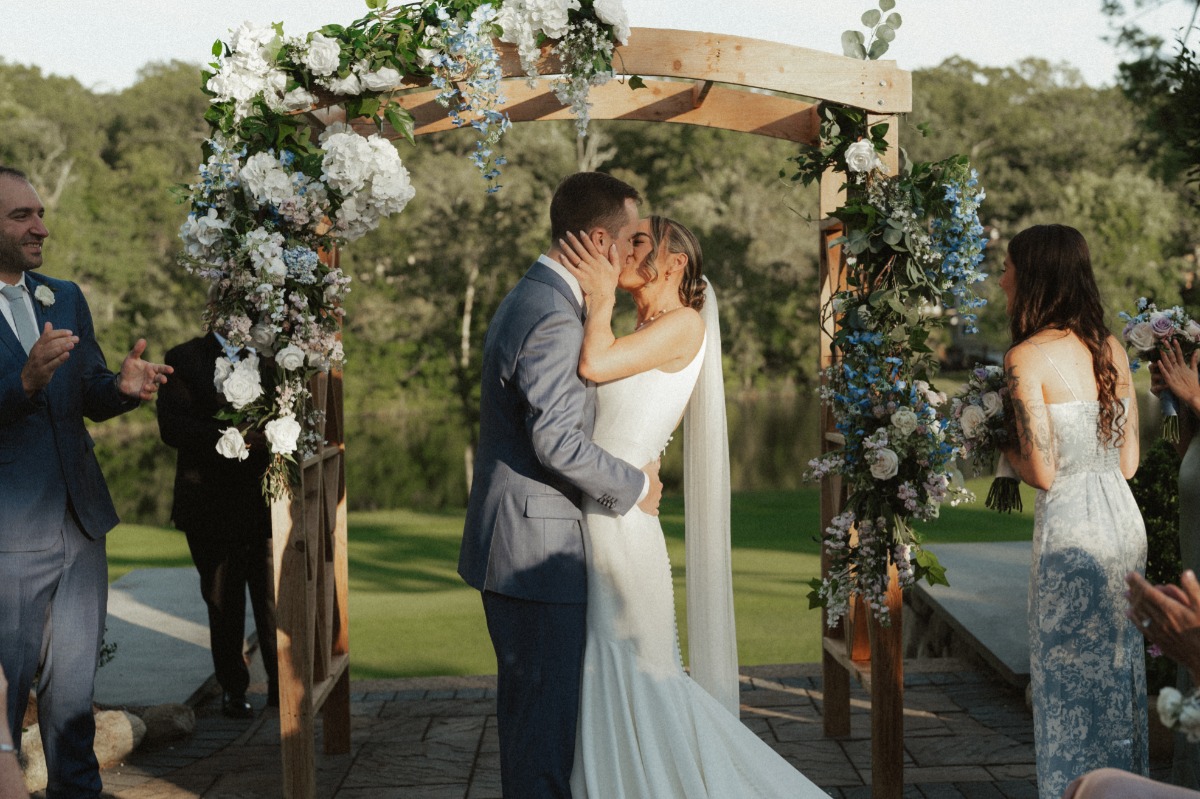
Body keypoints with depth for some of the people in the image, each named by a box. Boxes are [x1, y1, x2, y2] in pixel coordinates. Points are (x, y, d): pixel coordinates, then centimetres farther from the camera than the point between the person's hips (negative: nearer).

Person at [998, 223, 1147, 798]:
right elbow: (1128, 463, 10)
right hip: (1124, 519, 7)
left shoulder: (1027, 358, -13)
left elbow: (1041, 472, -16)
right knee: (1120, 666, 17)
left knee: (1071, 680, 5)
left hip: (1070, 526, -7)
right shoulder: (1112, 350, 8)